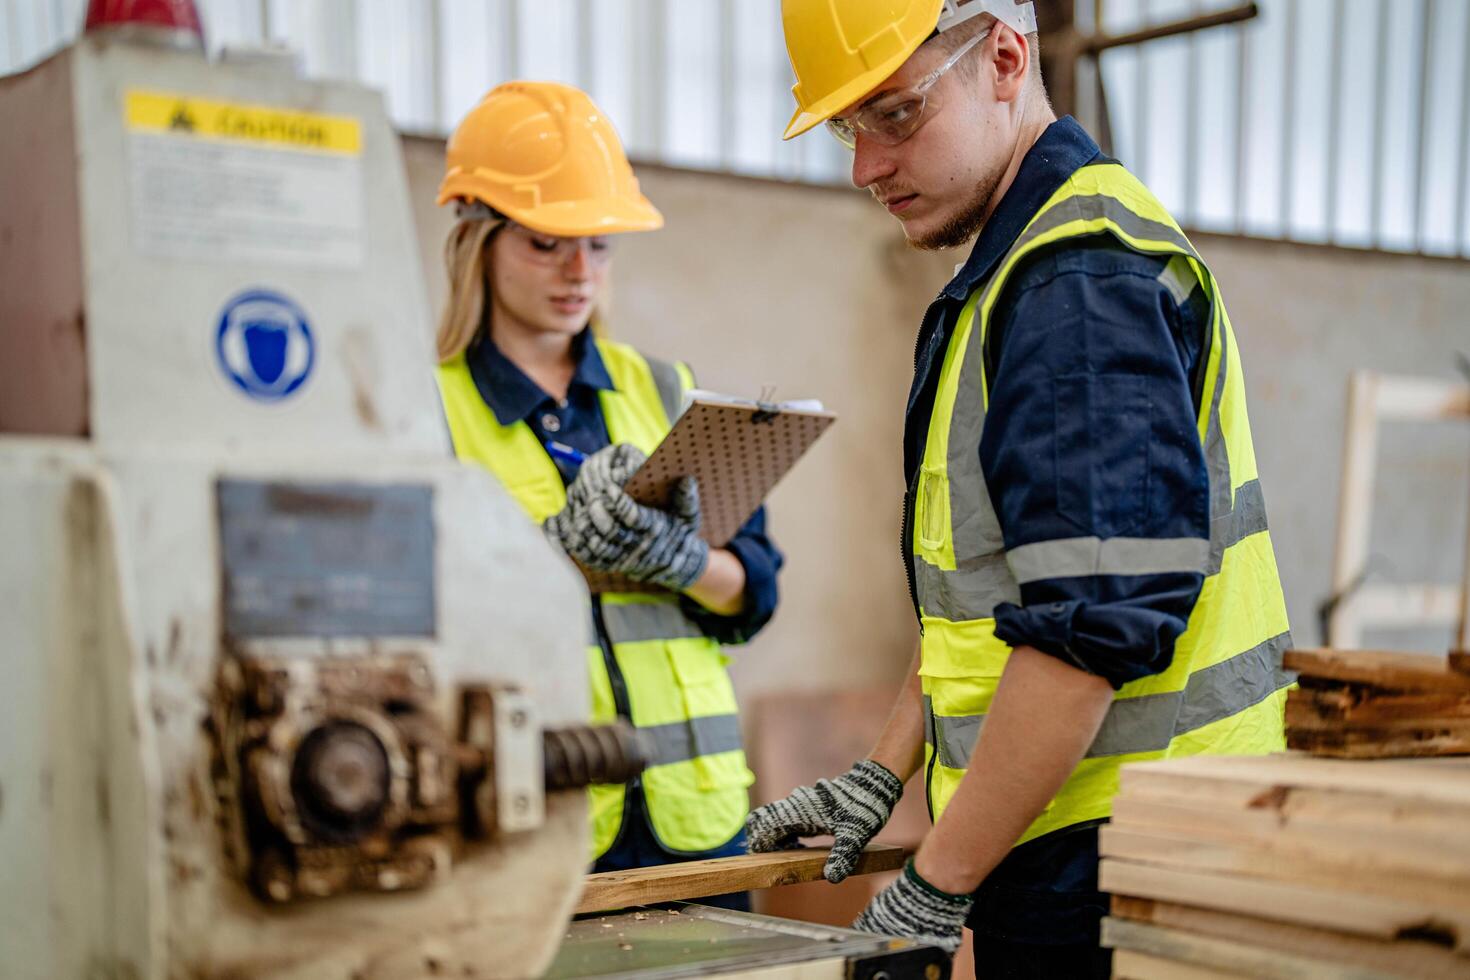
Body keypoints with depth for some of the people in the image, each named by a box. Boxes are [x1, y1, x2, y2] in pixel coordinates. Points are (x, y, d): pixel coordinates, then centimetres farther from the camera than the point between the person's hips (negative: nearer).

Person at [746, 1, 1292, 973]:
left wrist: (932, 891, -21)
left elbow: (1095, 622, -26)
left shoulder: (1085, 280, -18)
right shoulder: (1015, 277, 15)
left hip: (1111, 870, -10)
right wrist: (883, 774, 16)